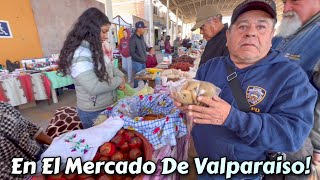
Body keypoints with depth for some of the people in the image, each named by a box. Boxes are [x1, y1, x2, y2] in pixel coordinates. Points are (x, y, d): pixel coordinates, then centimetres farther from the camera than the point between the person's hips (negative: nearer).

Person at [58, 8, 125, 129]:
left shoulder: (95, 49, 3)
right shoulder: (79, 55, -25)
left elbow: (109, 66, 15)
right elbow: (94, 88, -31)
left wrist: (121, 76, -4)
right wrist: (118, 81, -17)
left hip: (108, 107, 8)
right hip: (94, 113, -8)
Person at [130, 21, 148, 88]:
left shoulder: (141, 37, 8)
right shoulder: (133, 39, -16)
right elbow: (132, 53, -18)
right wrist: (141, 59, -18)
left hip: (143, 61, 7)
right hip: (137, 62, -7)